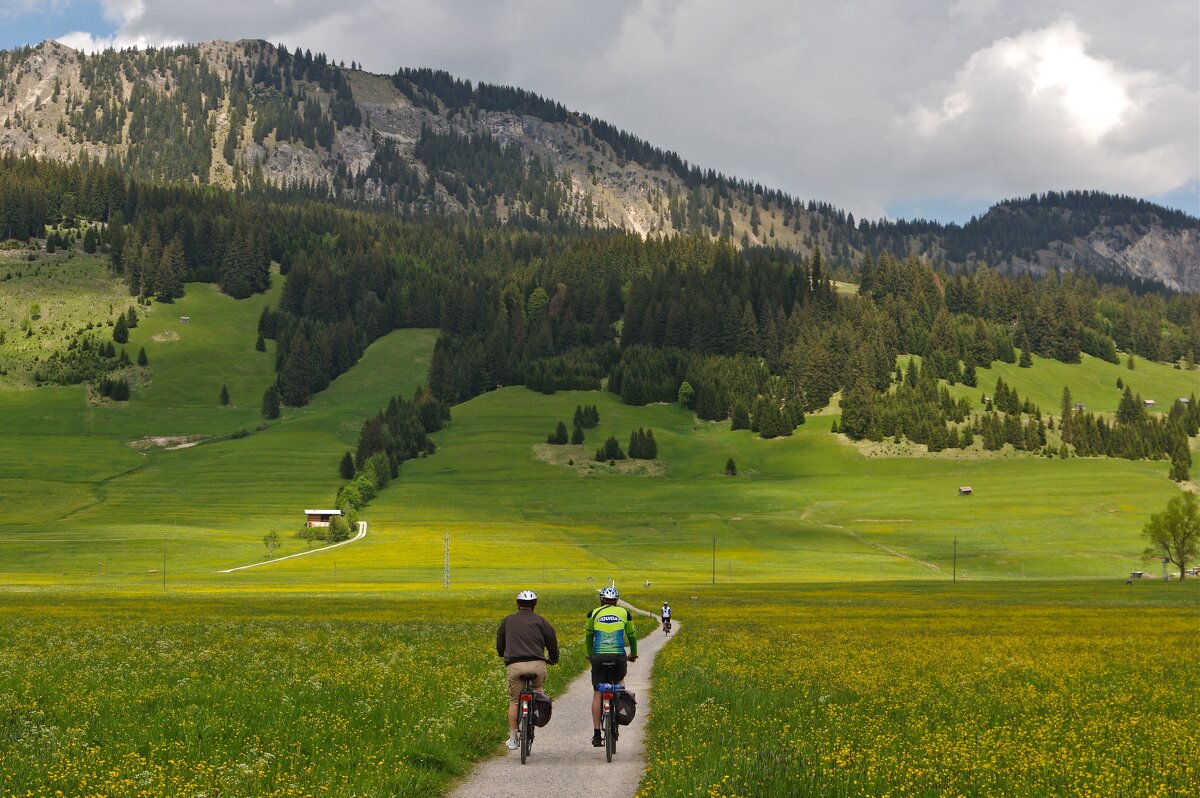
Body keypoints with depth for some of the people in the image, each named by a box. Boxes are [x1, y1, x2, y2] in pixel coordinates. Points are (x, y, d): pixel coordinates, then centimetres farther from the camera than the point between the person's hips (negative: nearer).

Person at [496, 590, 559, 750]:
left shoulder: (507, 621, 18)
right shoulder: (539, 621, 12)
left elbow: (500, 646, 25)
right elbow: (552, 641, 12)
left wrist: (505, 656, 46)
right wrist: (554, 659, 32)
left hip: (514, 665, 0)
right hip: (537, 665, 0)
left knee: (514, 701, 12)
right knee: (537, 689, 31)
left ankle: (512, 739, 13)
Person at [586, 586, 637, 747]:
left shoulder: (593, 613, 12)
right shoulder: (624, 613, 12)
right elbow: (632, 635, 25)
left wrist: (590, 654, 41)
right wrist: (633, 654, 42)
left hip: (599, 657, 0)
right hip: (618, 657, 0)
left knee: (597, 694, 5)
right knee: (619, 679, 29)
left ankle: (596, 735, 2)